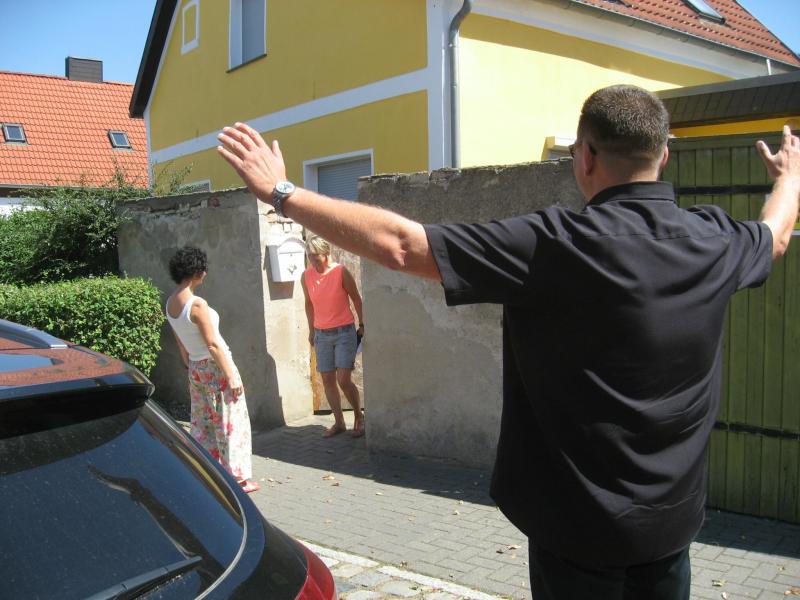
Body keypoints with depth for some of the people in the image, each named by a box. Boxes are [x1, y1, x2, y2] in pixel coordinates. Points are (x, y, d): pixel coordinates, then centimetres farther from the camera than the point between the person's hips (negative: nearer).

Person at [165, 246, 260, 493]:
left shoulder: (170, 303, 3)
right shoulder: (197, 304, -22)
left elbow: (181, 343, 12)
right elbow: (213, 344, -21)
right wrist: (231, 375, -16)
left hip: (196, 368, 8)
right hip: (216, 366, -8)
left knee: (202, 423, 17)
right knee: (230, 422, 2)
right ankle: (239, 477, 10)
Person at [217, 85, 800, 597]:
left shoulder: (558, 244, -24)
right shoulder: (716, 240, -5)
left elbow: (398, 243, -25)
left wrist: (282, 192, -15)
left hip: (581, 522, -5)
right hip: (673, 520, 5)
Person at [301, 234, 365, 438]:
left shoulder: (341, 272, -11)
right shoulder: (306, 277, 0)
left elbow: (356, 299, -2)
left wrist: (362, 325, 0)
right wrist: (311, 330, 16)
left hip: (344, 332, -4)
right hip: (322, 335, 4)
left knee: (344, 380, -10)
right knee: (327, 380, 4)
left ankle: (359, 417, 12)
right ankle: (339, 422, 16)